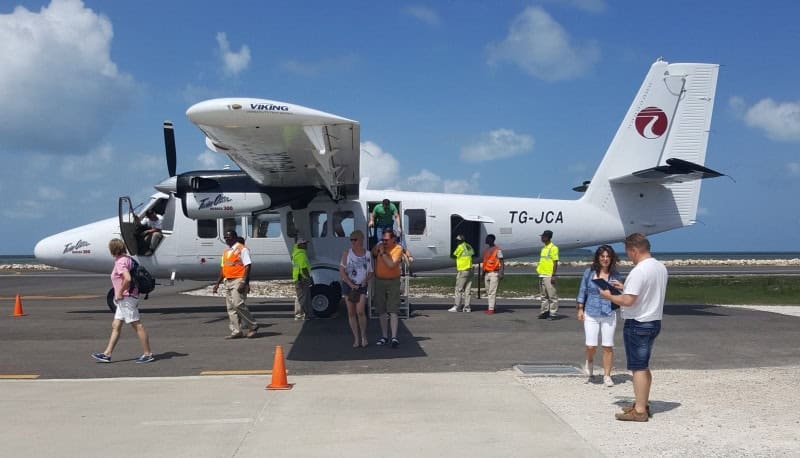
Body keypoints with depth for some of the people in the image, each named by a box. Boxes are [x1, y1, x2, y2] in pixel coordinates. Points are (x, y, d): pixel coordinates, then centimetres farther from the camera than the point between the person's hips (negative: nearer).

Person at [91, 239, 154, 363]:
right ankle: (107, 354, 16)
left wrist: (120, 293, -19)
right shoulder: (127, 259, 14)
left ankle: (148, 354, 0)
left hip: (126, 298, -10)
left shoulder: (120, 262, -16)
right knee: (115, 326, 12)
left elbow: (127, 278, -32)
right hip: (123, 300, 10)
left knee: (137, 325, -5)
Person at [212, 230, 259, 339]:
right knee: (230, 307, 5)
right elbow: (222, 268, 23)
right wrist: (218, 283, 18)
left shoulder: (242, 249, -6)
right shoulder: (226, 251, 18)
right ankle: (236, 331, 8)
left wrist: (244, 282, -21)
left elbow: (247, 266, -12)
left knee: (238, 304, -16)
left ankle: (253, 326, -3)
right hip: (227, 281, 8)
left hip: (238, 280, -8)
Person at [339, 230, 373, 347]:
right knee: (351, 313, 3)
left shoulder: (368, 255, 2)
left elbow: (370, 272, 10)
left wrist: (366, 280, -9)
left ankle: (364, 336, 5)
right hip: (348, 285, 1)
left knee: (360, 311, -14)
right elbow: (341, 271, -5)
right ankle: (356, 339, 12)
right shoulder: (347, 253, -2)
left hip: (362, 286, -1)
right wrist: (351, 284, -12)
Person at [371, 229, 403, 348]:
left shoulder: (398, 248, -12)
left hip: (393, 281, -5)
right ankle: (384, 336, 18)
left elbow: (392, 264, -22)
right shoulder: (379, 246, 4)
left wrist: (382, 253, -20)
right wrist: (377, 248, -11)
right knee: (382, 311, 9)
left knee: (393, 310, -8)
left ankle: (394, 337, -9)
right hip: (379, 281, 5)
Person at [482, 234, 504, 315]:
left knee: (492, 292, -11)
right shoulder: (486, 250, 15)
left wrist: (501, 273, -20)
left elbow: (501, 262, -10)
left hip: (494, 273, -7)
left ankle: (491, 309, -13)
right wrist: (483, 274, 21)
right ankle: (490, 307, 16)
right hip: (487, 273, 7)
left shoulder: (497, 250, -6)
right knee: (488, 292, 9)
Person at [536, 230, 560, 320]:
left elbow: (555, 263, -13)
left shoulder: (553, 248, -9)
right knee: (544, 295, 12)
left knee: (552, 295, -4)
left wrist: (553, 275, -18)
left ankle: (553, 313, -1)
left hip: (549, 275, -9)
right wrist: (539, 271, 18)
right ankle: (545, 312, 18)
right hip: (542, 275, 9)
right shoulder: (543, 248, 16)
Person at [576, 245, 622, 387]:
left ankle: (607, 376, 14)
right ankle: (589, 361, 31)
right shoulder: (589, 272, 0)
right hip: (591, 314, 0)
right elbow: (582, 291, 7)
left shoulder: (615, 275, 1)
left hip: (609, 315, 1)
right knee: (591, 345, -3)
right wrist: (580, 309, 5)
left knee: (608, 346, 0)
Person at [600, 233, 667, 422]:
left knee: (638, 368, -3)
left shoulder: (638, 271, -21)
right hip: (654, 321, 9)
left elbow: (628, 301, -25)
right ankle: (642, 404, 27)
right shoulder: (661, 268, 8)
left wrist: (609, 296, -9)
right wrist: (625, 287, 18)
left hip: (638, 324, -9)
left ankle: (639, 411, 2)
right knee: (644, 366, 18)